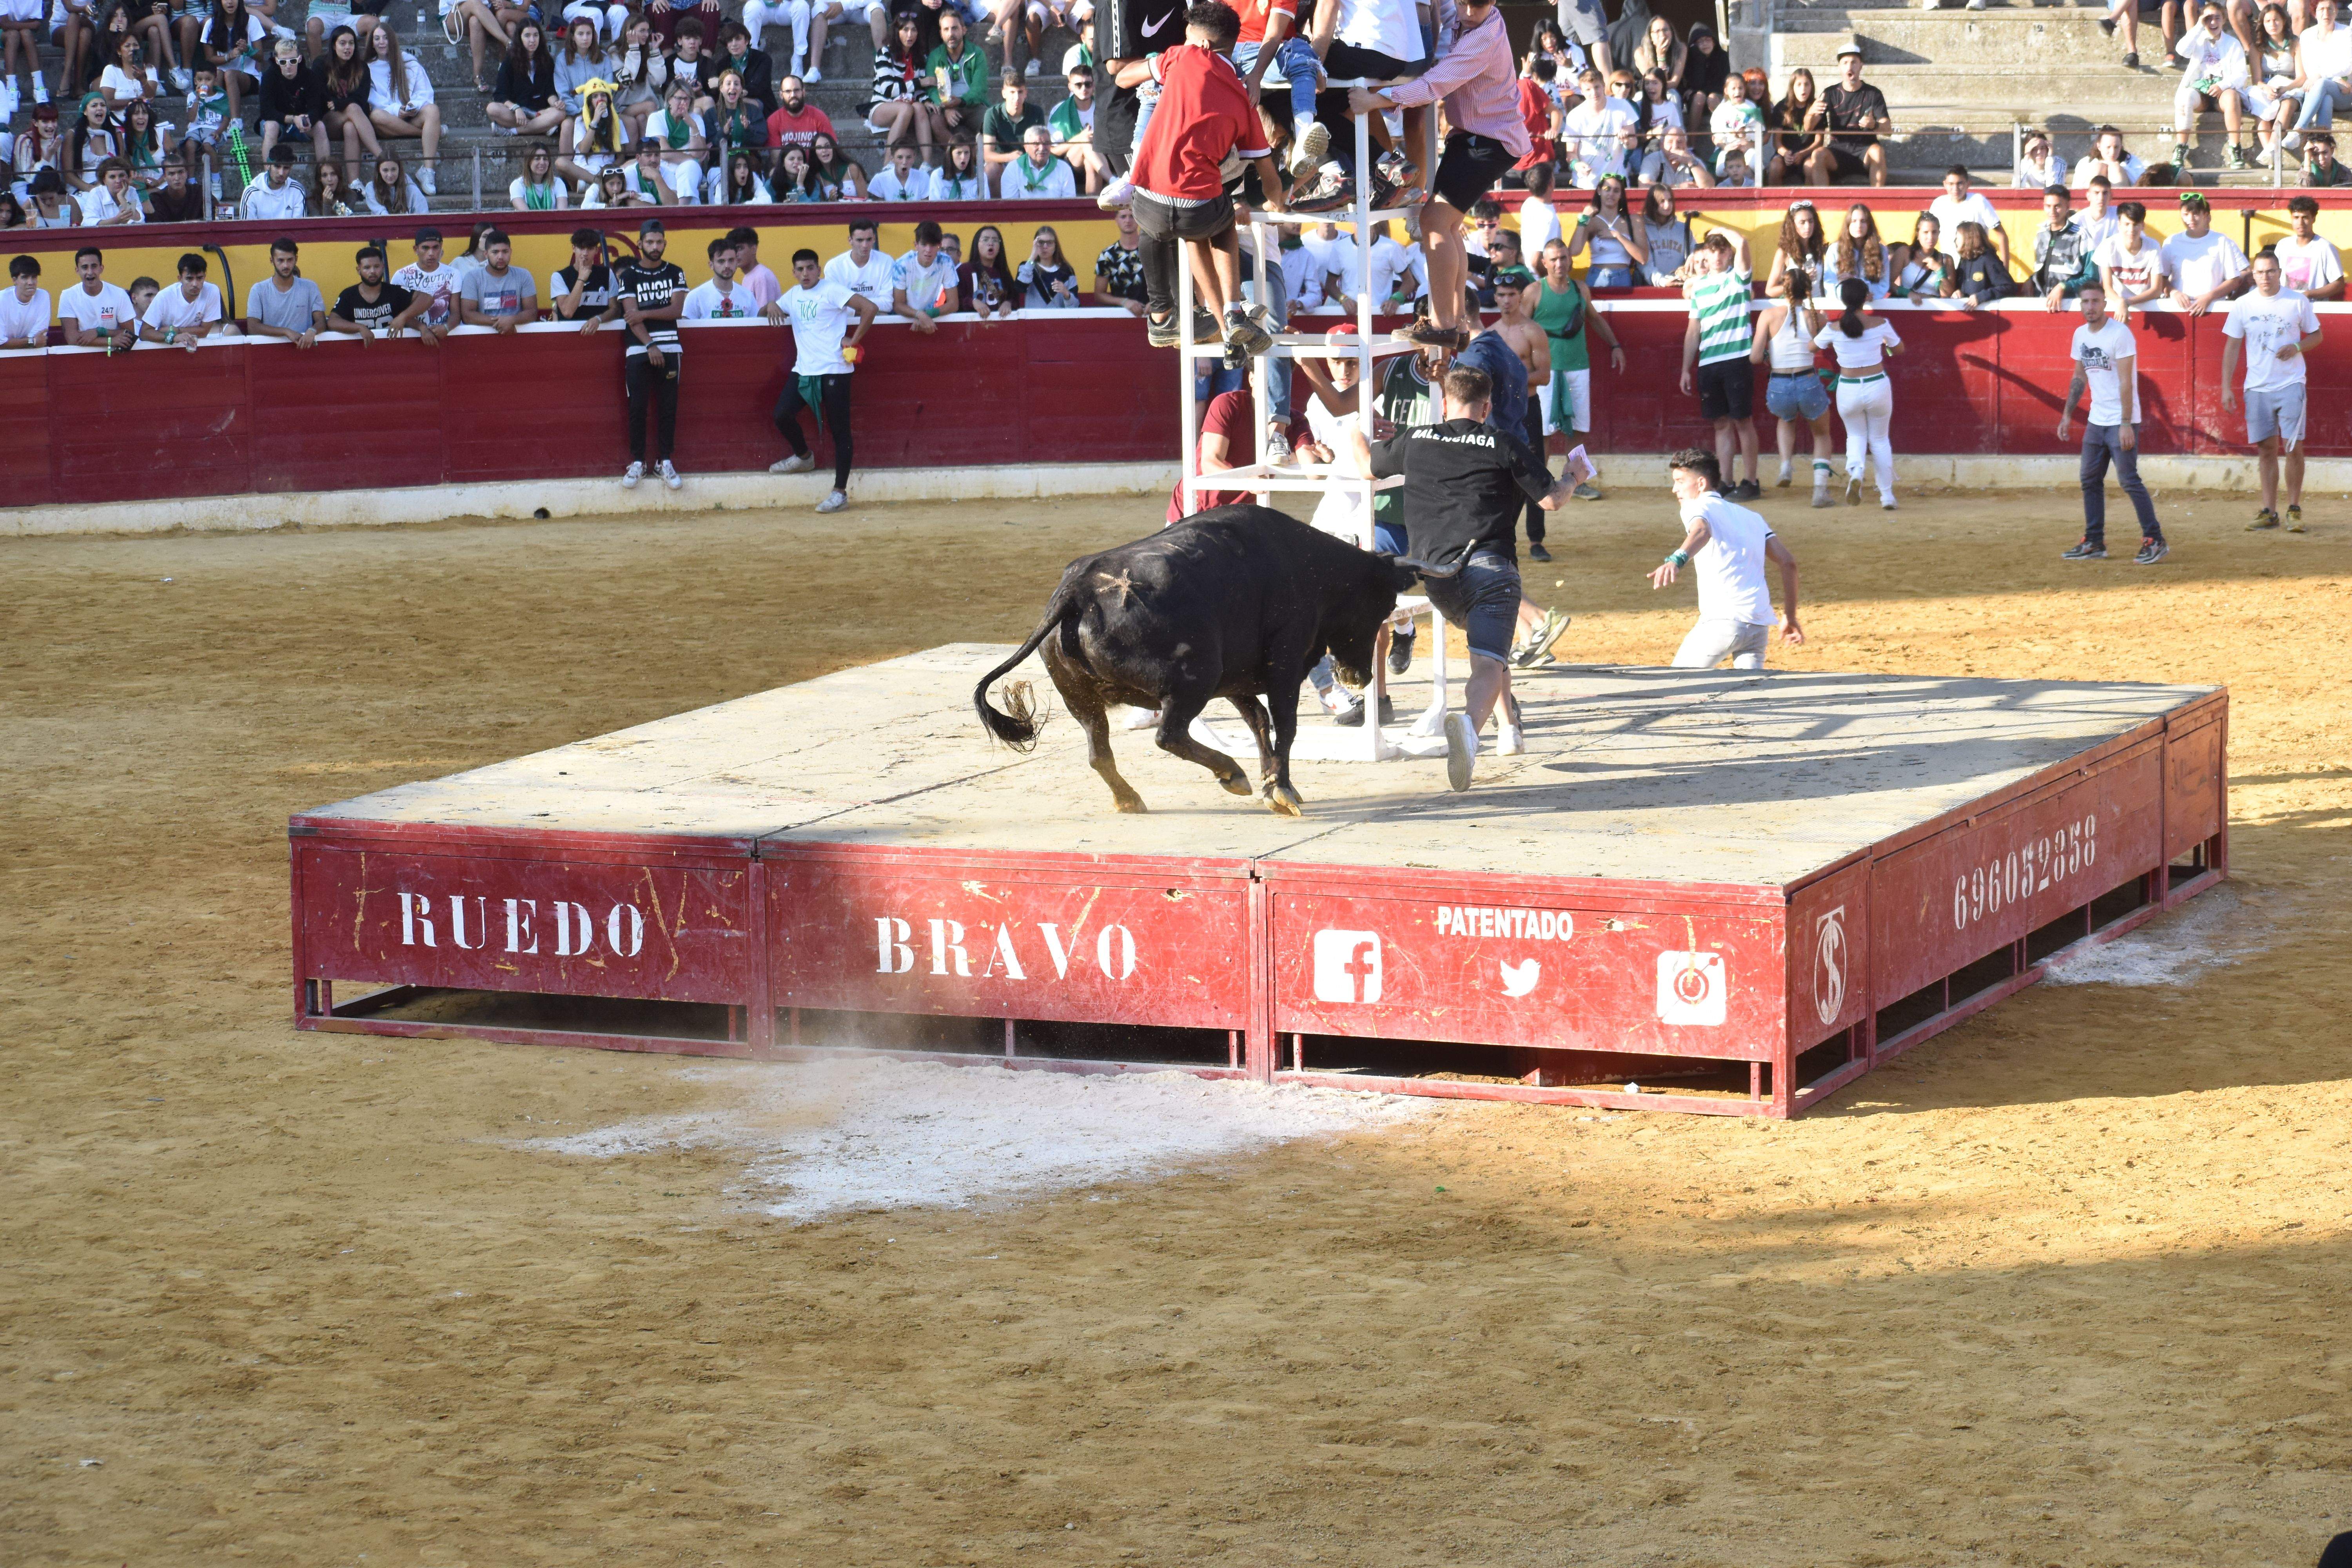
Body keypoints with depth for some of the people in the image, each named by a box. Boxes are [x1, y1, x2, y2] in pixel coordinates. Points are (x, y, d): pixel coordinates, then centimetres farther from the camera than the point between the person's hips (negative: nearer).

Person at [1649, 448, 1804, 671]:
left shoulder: (1697, 507, 5)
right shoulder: (1751, 517, 25)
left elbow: (1701, 532, -21)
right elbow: (1788, 563, 17)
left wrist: (1676, 560, -41)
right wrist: (1790, 617, 22)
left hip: (1723, 621, -6)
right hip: (1760, 624, 6)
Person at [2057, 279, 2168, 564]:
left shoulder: (2119, 334, -15)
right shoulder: (2081, 335, 9)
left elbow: (2126, 383, -18)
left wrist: (2126, 425, -23)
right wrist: (2067, 414, 16)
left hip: (2122, 422, -8)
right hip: (2096, 421, 8)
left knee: (2129, 480, -10)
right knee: (2090, 481, 9)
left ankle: (2155, 540, -4)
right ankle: (2094, 543, 17)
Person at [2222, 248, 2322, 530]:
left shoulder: (2298, 302, 0)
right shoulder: (2242, 306, 3)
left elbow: (2316, 335, 10)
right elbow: (2232, 347, 6)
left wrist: (2297, 347, -12)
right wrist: (2226, 388, 1)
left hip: (2291, 385, -2)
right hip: (2257, 388, 2)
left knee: (2293, 446, -7)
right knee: (2267, 449, 5)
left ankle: (2294, 509, 4)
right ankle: (2269, 512, 9)